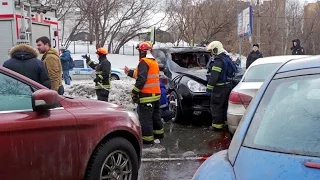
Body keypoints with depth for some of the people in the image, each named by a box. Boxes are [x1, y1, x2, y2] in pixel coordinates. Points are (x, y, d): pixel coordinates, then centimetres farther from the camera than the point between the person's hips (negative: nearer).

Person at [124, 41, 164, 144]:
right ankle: (158, 132, 33)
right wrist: (129, 72, 29)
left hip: (146, 96, -10)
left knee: (145, 117, -5)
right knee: (155, 115, 21)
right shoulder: (154, 62, 16)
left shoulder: (144, 62, -13)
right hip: (156, 94, 10)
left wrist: (135, 92, -18)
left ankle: (147, 138, -4)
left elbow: (141, 79, -22)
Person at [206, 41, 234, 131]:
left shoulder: (218, 60, -18)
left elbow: (214, 76, -23)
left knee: (216, 106, -2)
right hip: (228, 86, 10)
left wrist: (209, 88, -21)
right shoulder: (228, 59, 14)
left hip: (220, 88, -9)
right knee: (225, 105, 19)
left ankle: (217, 125, 0)